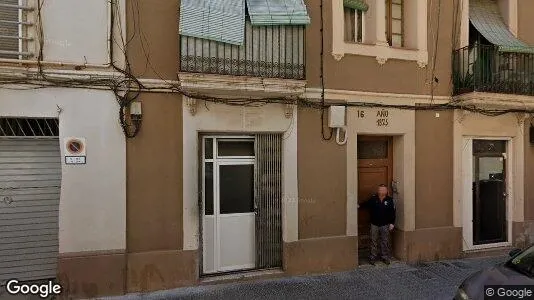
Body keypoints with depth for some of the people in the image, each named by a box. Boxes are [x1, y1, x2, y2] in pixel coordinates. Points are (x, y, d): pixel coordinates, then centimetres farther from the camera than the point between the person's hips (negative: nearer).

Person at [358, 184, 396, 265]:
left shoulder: (389, 200, -5)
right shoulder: (373, 199, -5)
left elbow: (393, 213, -1)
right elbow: (366, 204, 6)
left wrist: (392, 223, -4)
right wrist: (359, 206, -13)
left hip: (385, 225, 0)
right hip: (374, 224, 0)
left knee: (385, 242, 10)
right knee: (374, 241, 8)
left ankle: (385, 257, 25)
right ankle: (373, 257, 20)